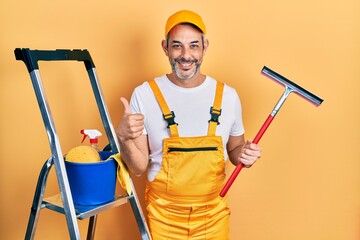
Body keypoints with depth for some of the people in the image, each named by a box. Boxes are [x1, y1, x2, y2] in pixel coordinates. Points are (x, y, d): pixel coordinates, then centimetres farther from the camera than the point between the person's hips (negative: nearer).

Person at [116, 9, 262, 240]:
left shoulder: (227, 95, -5)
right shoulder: (145, 95, -11)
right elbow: (139, 167, -8)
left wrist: (244, 154, -12)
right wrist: (124, 138, -26)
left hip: (214, 216, 2)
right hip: (163, 218, -1)